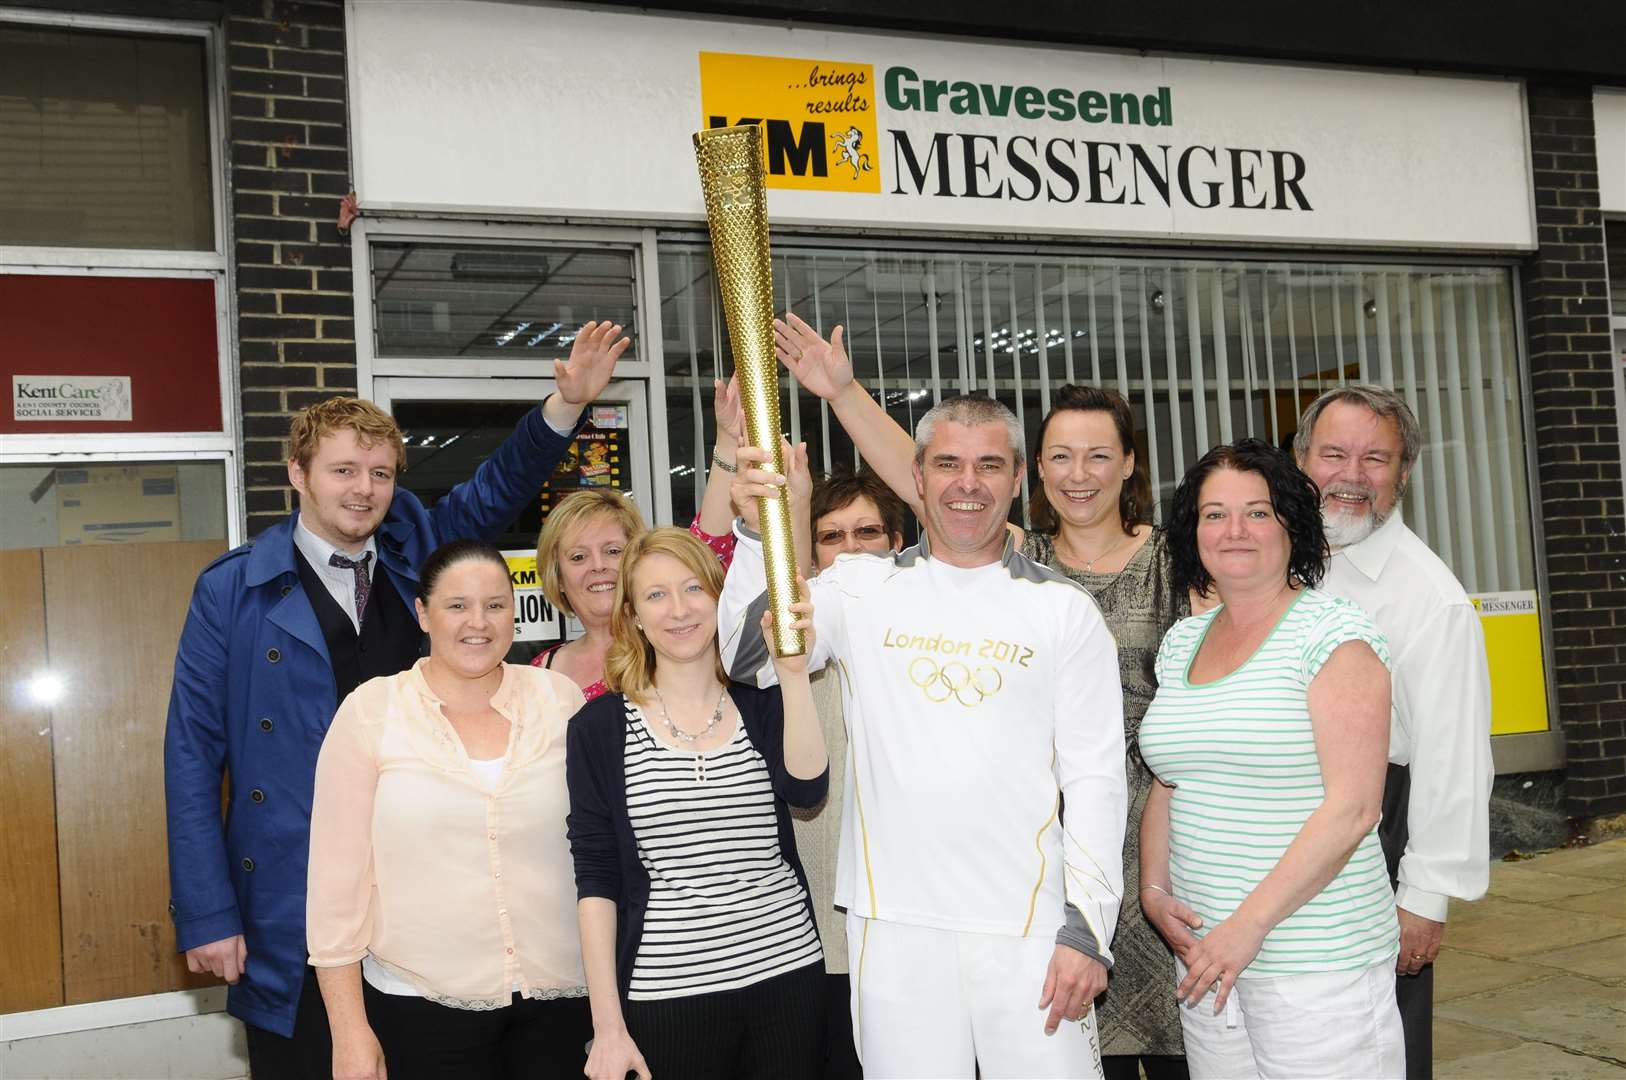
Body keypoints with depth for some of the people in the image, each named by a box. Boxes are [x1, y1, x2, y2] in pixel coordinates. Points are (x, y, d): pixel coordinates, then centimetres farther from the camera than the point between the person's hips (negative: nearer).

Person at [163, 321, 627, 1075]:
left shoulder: (412, 551, 6)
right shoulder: (234, 589, -5)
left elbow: (496, 490, 9)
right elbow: (193, 754, -5)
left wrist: (567, 403, -9)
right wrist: (206, 916, -9)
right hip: (294, 913, -3)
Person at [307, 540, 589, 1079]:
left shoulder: (560, 697, 1)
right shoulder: (370, 711, -4)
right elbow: (336, 874, -4)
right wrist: (350, 1030, -6)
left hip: (559, 995, 2)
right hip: (422, 1007, -1)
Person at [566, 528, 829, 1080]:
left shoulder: (763, 708, 5)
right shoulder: (599, 727, -1)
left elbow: (805, 788, -15)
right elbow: (596, 880, -2)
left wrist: (793, 674, -24)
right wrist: (607, 1025, -5)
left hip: (786, 974, 2)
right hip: (665, 993, -1)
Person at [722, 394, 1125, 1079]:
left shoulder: (1063, 609, 5)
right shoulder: (861, 590, 6)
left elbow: (1095, 776, 3)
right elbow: (749, 658, -5)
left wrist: (1088, 928, -4)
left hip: (1029, 926, 0)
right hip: (894, 922, 0)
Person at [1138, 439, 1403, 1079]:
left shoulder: (1333, 635, -8)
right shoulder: (1182, 643, 11)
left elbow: (1351, 808, -15)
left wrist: (1251, 923, -18)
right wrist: (1153, 891, 2)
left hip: (1317, 961, -5)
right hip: (1206, 954, 6)